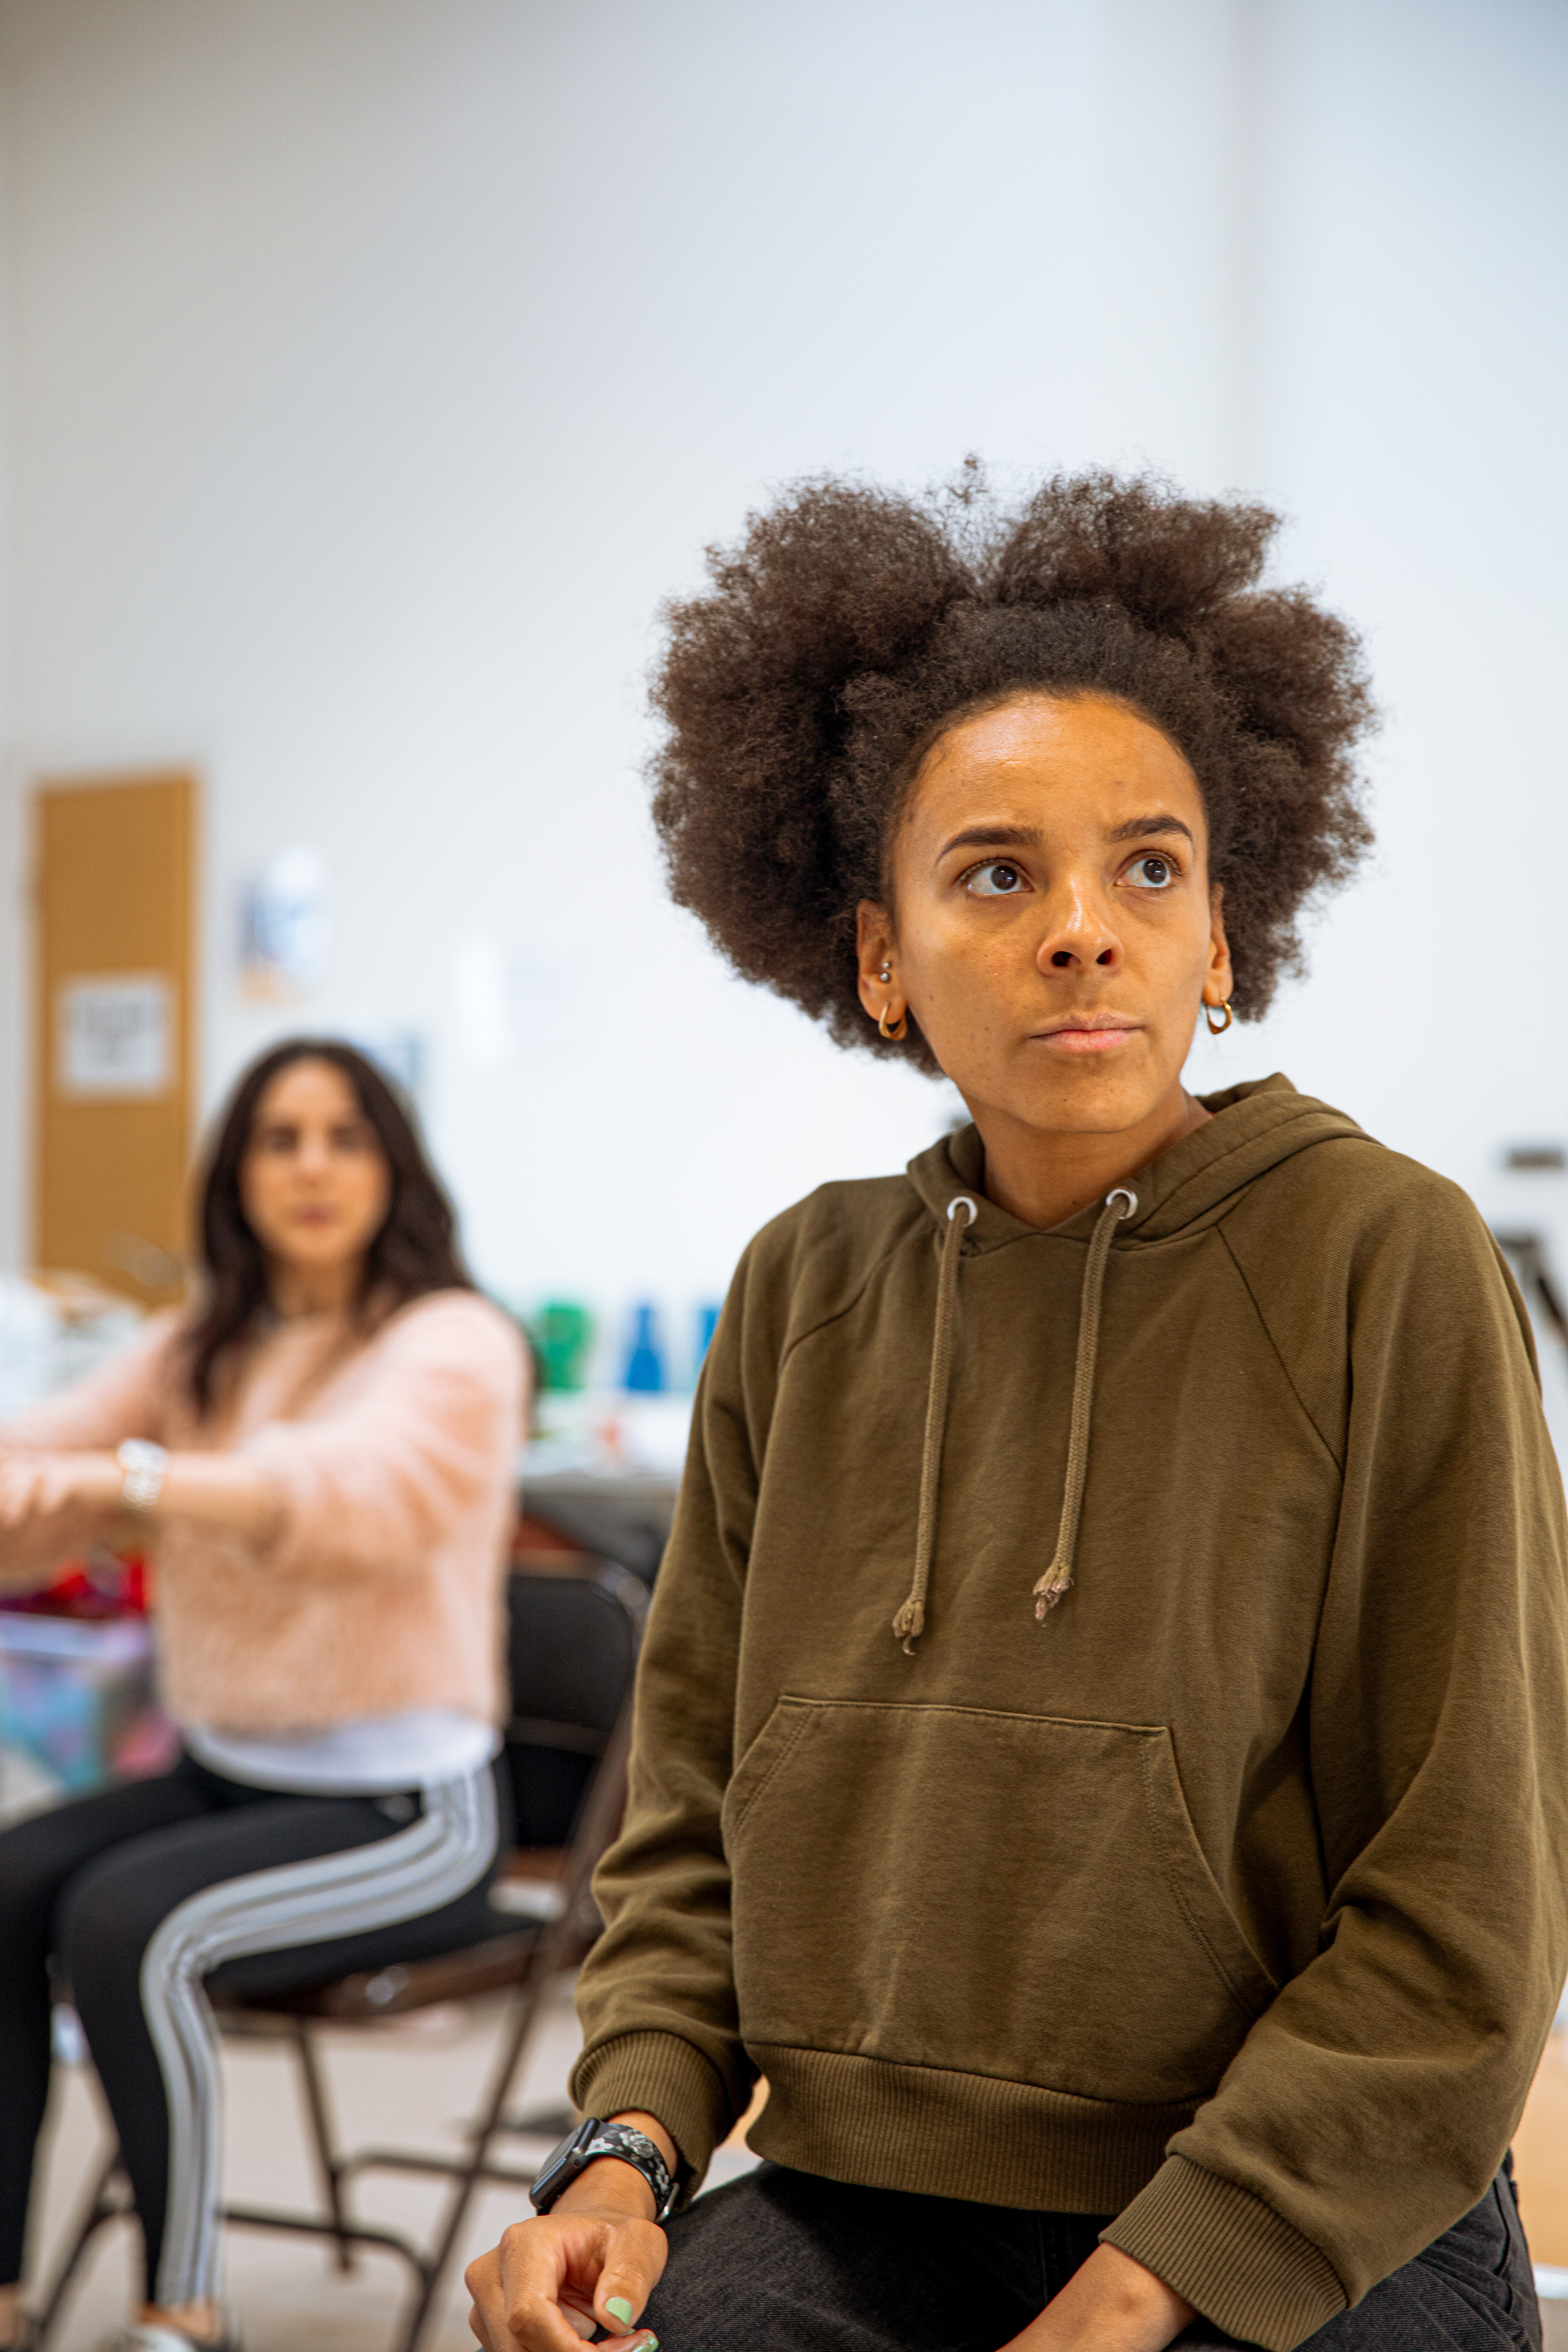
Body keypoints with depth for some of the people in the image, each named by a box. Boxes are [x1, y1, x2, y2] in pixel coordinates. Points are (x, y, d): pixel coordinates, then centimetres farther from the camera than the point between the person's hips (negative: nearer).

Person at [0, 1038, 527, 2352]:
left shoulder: (456, 1345, -8)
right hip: (225, 1774, 6)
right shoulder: (196, 1357, 13)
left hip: (405, 1804, -6)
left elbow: (358, 1491, -29)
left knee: (124, 1922, -27)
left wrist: (133, 1478, -44)